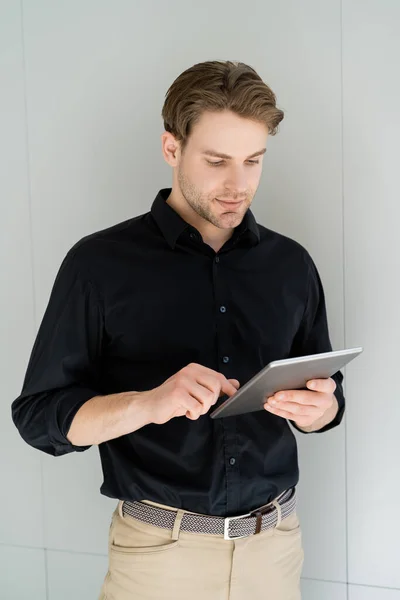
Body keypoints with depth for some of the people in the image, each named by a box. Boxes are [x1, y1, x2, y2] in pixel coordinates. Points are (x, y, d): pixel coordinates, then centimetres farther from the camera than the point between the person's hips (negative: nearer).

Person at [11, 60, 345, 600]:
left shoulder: (291, 263, 2)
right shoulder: (100, 263, -9)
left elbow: (327, 400, 10)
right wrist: (149, 403, -25)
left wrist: (317, 407, -14)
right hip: (158, 552, -3)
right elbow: (39, 415, -9)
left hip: (274, 540, 4)